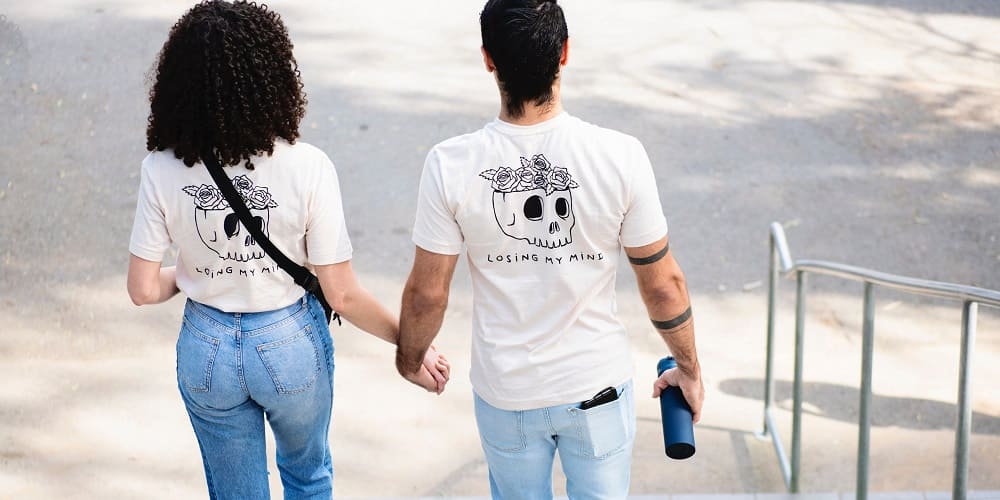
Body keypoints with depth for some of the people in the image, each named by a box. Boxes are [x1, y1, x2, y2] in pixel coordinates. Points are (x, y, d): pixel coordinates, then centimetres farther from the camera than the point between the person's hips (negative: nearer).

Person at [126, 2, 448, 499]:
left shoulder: (162, 170, -16)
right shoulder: (307, 168, -22)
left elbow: (144, 289, -10)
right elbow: (342, 295, -17)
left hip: (206, 349, 1)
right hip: (290, 345, -1)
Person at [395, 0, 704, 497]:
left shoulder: (450, 165, -20)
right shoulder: (620, 156, -20)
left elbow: (427, 292, -9)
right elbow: (663, 283, -10)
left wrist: (410, 357, 12)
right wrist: (689, 369, 7)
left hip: (505, 392, 1)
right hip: (598, 382, 0)